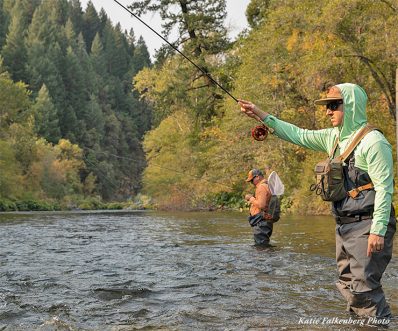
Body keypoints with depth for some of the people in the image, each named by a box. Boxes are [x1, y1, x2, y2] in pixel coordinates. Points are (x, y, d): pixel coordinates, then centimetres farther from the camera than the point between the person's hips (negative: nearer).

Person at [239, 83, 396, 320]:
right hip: (344, 226, 9)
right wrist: (261, 115, 14)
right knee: (348, 284, 12)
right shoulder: (333, 137, 11)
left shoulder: (373, 141, -14)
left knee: (363, 286, -11)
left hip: (367, 227, -9)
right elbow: (298, 135, 17)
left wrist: (378, 230, -23)